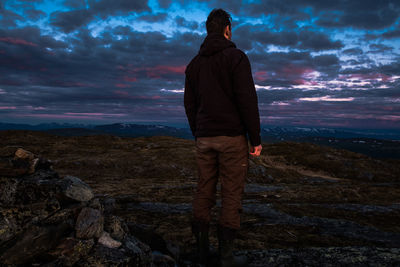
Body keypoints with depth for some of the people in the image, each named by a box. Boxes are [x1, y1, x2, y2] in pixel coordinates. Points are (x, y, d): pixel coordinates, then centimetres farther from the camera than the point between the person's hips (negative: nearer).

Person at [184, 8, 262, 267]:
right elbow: (247, 99, -13)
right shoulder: (236, 56, -5)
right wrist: (256, 138, -8)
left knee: (204, 193, 10)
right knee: (232, 196, 1)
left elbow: (189, 104, 14)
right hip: (232, 138, -5)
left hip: (204, 138, 6)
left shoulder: (194, 63, 13)